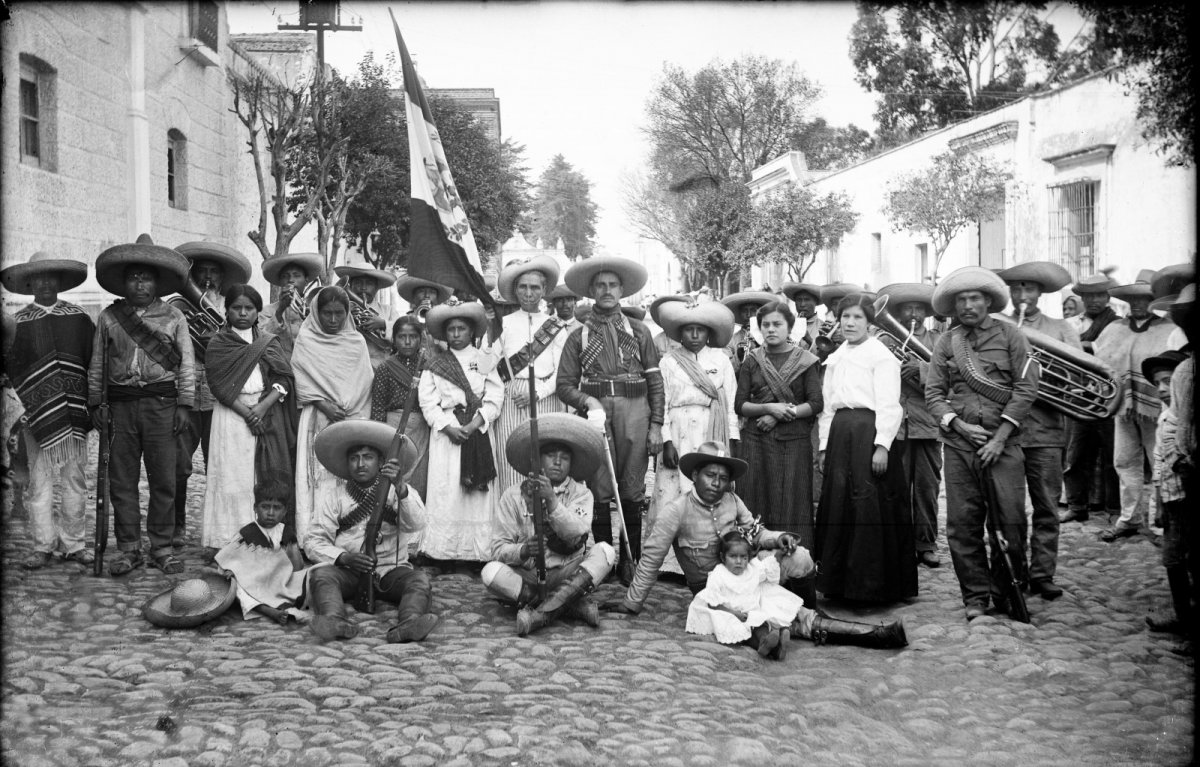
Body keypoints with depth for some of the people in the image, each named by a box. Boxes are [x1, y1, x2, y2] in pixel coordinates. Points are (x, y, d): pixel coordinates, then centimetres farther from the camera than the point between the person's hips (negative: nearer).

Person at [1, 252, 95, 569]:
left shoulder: (79, 318, 8)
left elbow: (95, 362, 9)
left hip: (74, 411, 1)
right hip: (37, 412, -1)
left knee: (74, 480, 5)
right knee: (39, 480, 1)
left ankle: (73, 543, 14)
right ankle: (43, 546, 11)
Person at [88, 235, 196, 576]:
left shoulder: (173, 317, 6)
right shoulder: (109, 317, 10)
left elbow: (186, 363, 5)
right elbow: (97, 363, 14)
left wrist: (184, 404, -1)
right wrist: (95, 402, 9)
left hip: (162, 402, -1)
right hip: (121, 403, 2)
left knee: (163, 480, 0)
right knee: (122, 479, 3)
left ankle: (162, 547, 10)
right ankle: (128, 548, 12)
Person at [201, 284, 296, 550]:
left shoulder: (269, 343, 12)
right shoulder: (218, 344, 5)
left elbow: (285, 379, 3)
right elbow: (218, 385, -4)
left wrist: (263, 406, -12)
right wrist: (246, 412, -14)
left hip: (268, 413, 2)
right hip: (232, 412, -2)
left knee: (268, 475, -2)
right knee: (233, 476, -5)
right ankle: (228, 540, -4)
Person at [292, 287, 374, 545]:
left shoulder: (356, 342, 12)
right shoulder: (305, 341, 6)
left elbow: (364, 383, 9)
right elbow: (302, 381, -1)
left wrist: (345, 409, -3)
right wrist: (324, 405, -13)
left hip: (352, 419, 2)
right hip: (317, 421, -2)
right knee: (319, 476, -7)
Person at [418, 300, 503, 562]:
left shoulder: (485, 361, 10)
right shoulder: (435, 364, 9)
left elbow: (494, 398, 1)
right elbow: (427, 401, 1)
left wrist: (473, 425, -11)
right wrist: (448, 427, -11)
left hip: (478, 432, 1)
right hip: (445, 432, 0)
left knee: (478, 491, -3)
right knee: (446, 491, -5)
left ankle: (477, 551, -1)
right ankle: (442, 551, -4)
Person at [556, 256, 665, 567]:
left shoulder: (639, 331, 11)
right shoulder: (579, 336, 10)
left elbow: (655, 380, 8)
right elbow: (565, 385, 7)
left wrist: (656, 425, 1)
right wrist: (587, 400, -13)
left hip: (635, 413, 0)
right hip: (596, 413, 0)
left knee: (633, 492, 3)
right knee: (600, 492, -1)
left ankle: (633, 561, 11)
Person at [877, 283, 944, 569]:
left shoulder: (938, 342, 11)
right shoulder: (887, 342, 10)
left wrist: (920, 370, -16)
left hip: (927, 426, 0)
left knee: (927, 487, 3)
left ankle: (926, 543, 13)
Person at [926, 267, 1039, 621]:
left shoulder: (1010, 335, 4)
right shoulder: (945, 342, 11)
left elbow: (1026, 388, -1)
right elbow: (933, 392, 8)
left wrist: (1000, 437, -8)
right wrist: (960, 426, -8)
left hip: (1002, 441, -2)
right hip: (958, 443, 2)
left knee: (1010, 521, -4)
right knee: (962, 524, 1)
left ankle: (1007, 593, 14)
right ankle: (976, 596, 12)